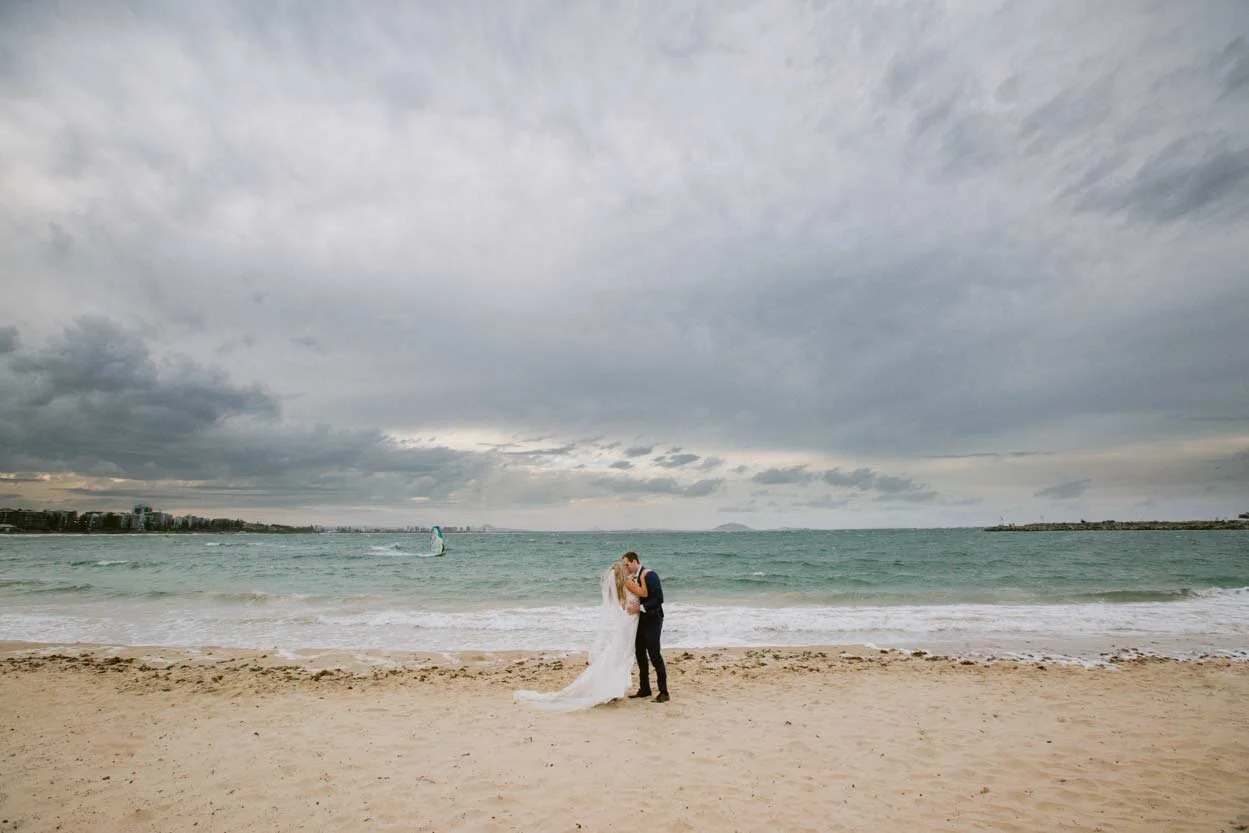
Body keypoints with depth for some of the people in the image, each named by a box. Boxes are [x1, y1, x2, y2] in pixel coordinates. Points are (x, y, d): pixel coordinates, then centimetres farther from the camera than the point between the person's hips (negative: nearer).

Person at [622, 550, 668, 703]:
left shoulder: (649, 574, -15)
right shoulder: (633, 577, 8)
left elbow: (659, 598, -20)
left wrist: (641, 607, -23)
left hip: (652, 619, -8)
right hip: (640, 620, 8)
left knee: (654, 654, -7)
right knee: (640, 654, 11)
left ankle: (663, 692, 2)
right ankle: (644, 688, 23)